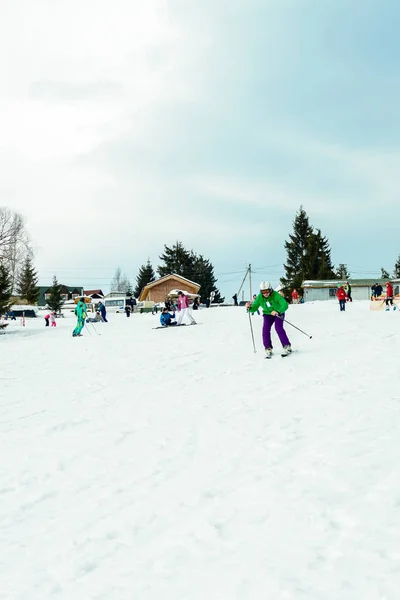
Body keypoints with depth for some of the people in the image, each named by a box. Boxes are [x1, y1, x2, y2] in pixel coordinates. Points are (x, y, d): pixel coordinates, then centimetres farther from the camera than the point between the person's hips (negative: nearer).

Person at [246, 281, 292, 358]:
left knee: (278, 328, -22)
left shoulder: (276, 295, -30)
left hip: (279, 313, -3)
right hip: (268, 314, 3)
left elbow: (285, 305, -37)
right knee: (265, 329, -15)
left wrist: (278, 311, -54)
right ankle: (268, 349, -3)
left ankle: (287, 347, -11)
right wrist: (249, 307, -35)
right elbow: (254, 308, -12)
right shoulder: (259, 297, -19)